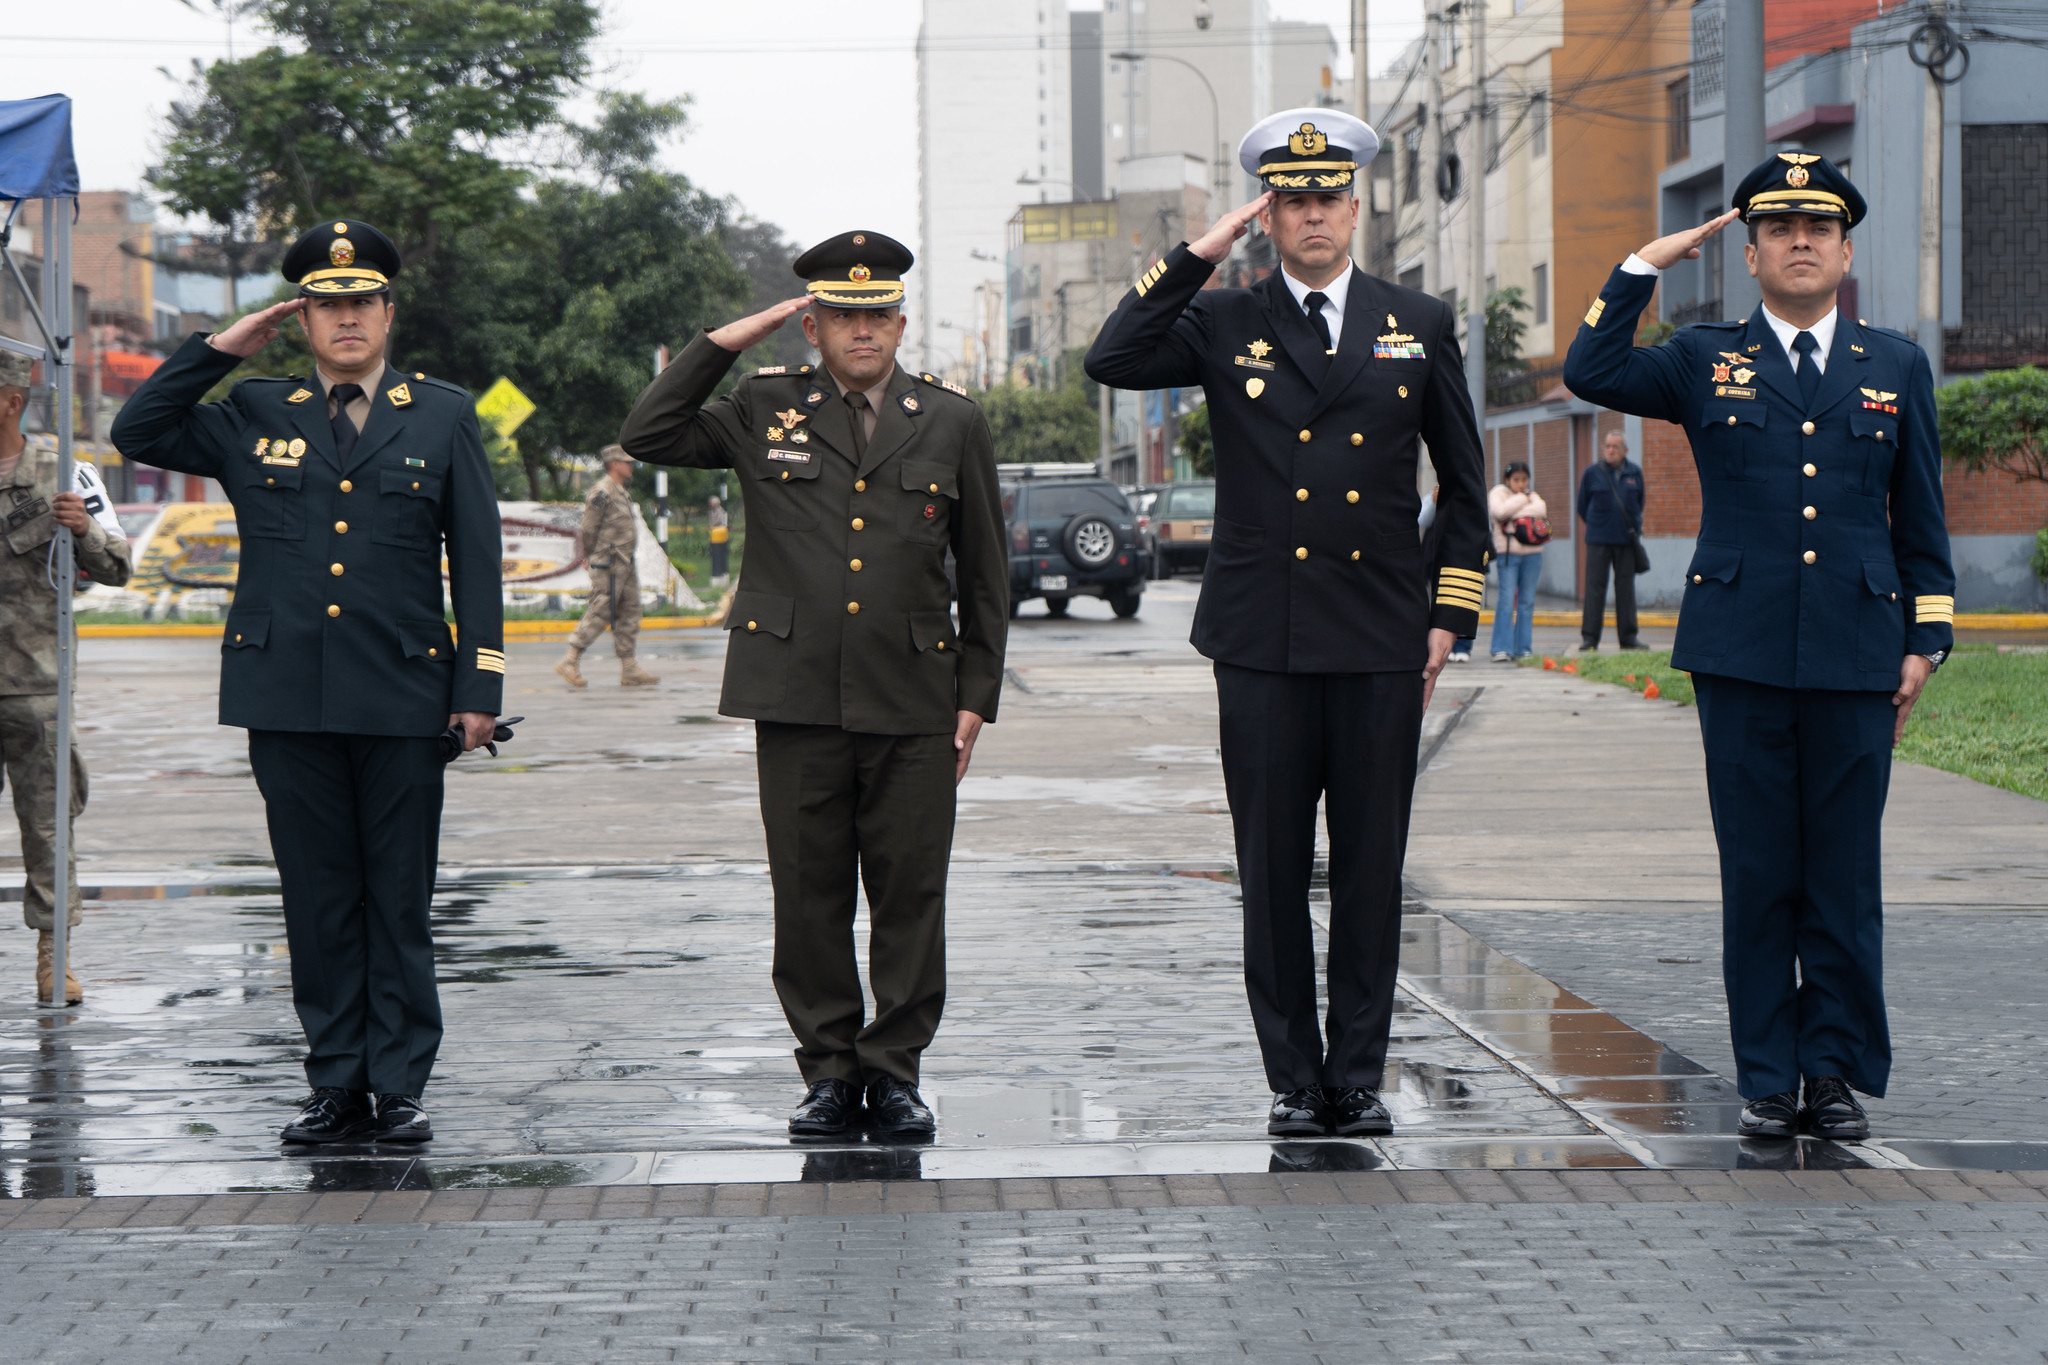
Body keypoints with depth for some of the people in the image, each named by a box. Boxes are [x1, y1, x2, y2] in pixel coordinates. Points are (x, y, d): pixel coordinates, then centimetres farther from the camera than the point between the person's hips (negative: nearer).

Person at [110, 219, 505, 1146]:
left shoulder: (443, 417, 8)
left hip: (401, 697, -1)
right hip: (287, 698, 1)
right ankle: (337, 1088, 12)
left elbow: (476, 562, 6)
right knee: (318, 902, 5)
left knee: (399, 902, 1)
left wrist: (478, 687, -2)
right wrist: (220, 350, 2)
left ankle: (399, 1088, 8)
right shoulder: (254, 416, 12)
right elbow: (137, 433, 7)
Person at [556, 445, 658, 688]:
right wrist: (589, 555, -4)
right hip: (609, 565, -10)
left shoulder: (621, 492, 18)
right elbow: (589, 528, -13)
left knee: (629, 615, 8)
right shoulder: (602, 492, -13)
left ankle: (630, 669, 9)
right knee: (599, 614, -9)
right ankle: (569, 661, -3)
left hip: (626, 565, 10)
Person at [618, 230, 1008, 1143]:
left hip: (914, 703, 0)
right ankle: (829, 1071, 14)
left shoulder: (952, 422, 8)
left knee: (910, 895, 1)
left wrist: (977, 693, 6)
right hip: (798, 698, 0)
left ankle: (895, 1071, 11)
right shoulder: (765, 410, 8)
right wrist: (723, 341, 1)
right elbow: (647, 437, 5)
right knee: (809, 895, 3)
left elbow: (985, 571, 11)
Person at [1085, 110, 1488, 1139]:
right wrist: (1196, 258, -8)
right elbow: (1111, 362, -10)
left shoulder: (1421, 328, 10)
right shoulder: (1224, 327, 7)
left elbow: (1463, 484, 14)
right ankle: (1294, 1081, 10)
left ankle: (1359, 1079, 11)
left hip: (1381, 639, 1)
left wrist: (1450, 613, 7)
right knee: (1273, 871, 2)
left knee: (1372, 869, 3)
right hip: (1262, 640, -1)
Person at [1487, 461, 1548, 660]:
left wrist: (1513, 514, -12)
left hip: (1532, 553, 4)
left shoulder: (1533, 495, 16)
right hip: (1508, 553, -4)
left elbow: (1541, 511, -6)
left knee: (1527, 601, 4)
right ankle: (1502, 649, -11)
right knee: (1506, 600, -10)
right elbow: (1500, 511, -16)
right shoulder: (1498, 493, 5)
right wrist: (1522, 500, -5)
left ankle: (1523, 648, 9)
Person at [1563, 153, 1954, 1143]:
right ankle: (1768, 1079, 9)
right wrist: (1645, 266, -3)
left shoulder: (1897, 367, 12)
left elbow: (1920, 518, 13)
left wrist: (1925, 641, 6)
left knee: (1846, 875, 2)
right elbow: (1590, 373, -6)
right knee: (1758, 875, 2)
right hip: (1741, 652, -1)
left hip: (1855, 654, 1)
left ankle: (1839, 1071, 11)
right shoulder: (1707, 362, 9)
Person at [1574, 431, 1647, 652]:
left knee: (1626, 587, 5)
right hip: (1598, 540, -2)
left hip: (1626, 540, 2)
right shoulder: (1592, 472, 1)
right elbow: (1582, 505, 8)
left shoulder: (1634, 472, 6)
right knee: (1595, 586, -3)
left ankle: (1628, 637, 11)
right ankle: (1589, 638, -1)